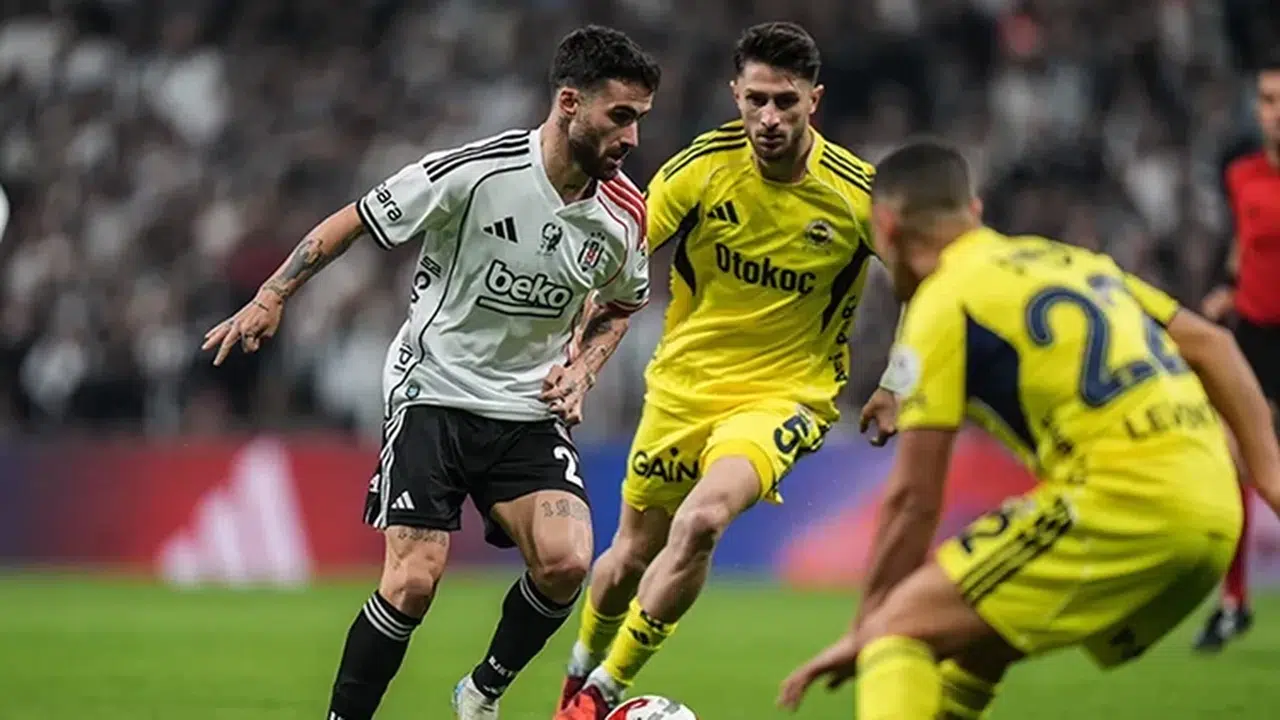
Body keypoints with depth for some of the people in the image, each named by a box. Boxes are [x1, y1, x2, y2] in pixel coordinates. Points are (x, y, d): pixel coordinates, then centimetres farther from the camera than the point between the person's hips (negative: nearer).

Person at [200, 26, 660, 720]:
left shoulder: (625, 216, -3)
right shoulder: (474, 171, -18)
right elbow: (354, 221, -5)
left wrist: (581, 370, 3)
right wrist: (272, 296, -7)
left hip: (529, 411, 4)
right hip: (433, 394, -4)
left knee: (565, 564, -18)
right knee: (412, 583, -15)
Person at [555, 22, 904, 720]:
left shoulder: (857, 193, -15)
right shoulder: (699, 168, -13)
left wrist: (891, 387, 6)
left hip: (786, 393, -2)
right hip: (684, 382, 2)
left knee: (702, 519, -28)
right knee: (631, 555, 11)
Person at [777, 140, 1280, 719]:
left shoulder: (941, 303, 0)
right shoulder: (1067, 259, 23)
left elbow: (914, 498, -1)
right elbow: (1210, 344, 20)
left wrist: (864, 631, 6)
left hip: (1122, 499, -8)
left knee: (901, 628, -7)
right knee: (973, 645, 24)